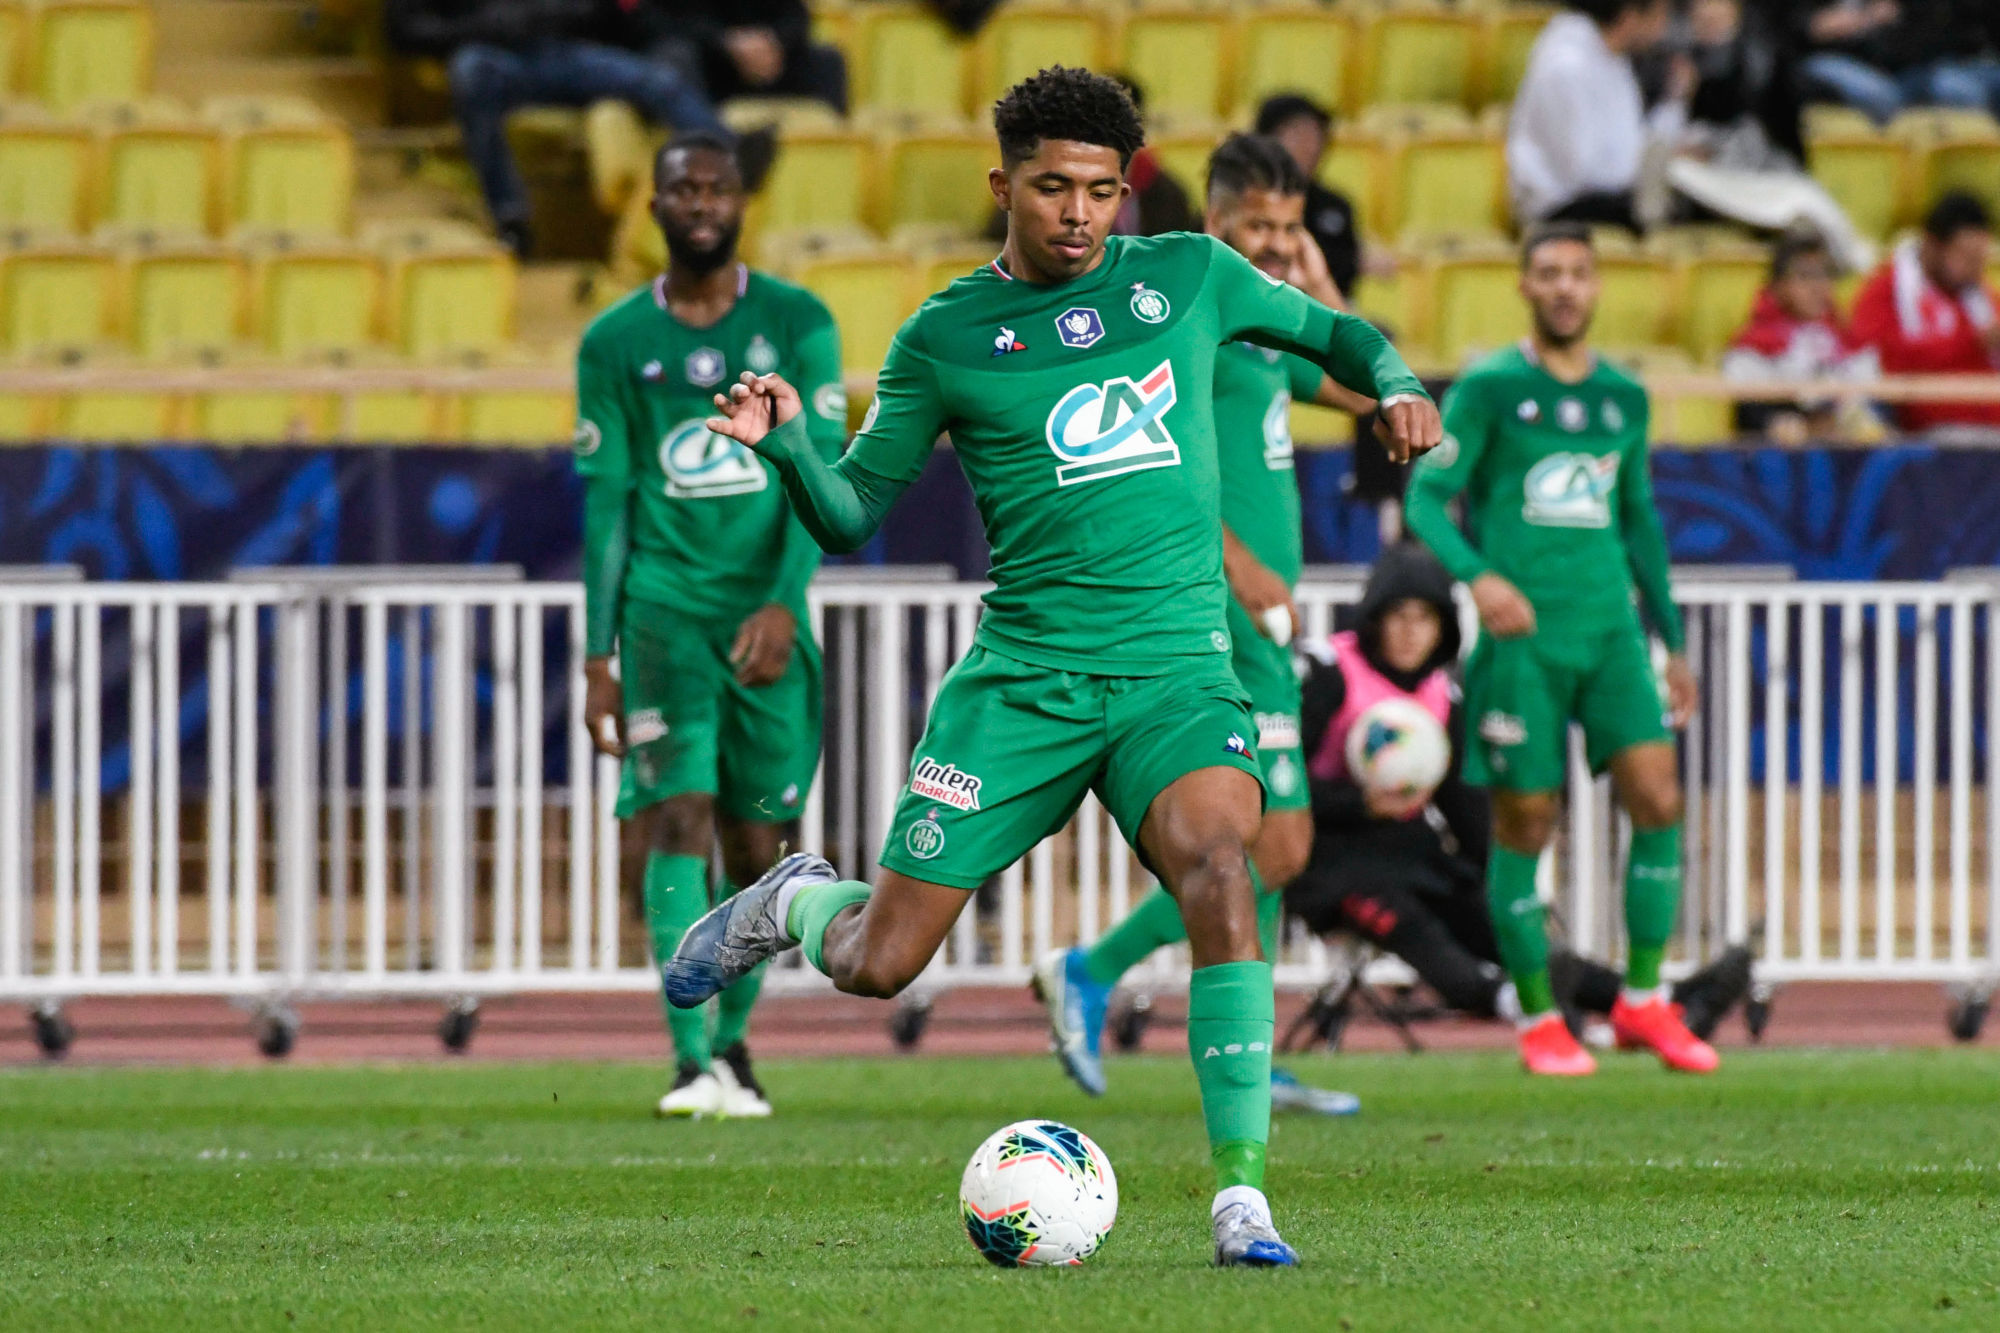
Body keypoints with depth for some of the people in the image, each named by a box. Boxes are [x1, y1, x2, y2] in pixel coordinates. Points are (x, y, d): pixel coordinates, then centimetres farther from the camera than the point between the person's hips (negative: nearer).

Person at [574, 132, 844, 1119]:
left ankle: (733, 1045, 23)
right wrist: (599, 655, 5)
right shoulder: (615, 342, 6)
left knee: (759, 846, 4)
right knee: (680, 814, -16)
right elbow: (607, 503, 8)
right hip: (666, 605, -1)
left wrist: (783, 602, -16)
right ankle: (693, 1060, -22)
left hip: (768, 615, 1)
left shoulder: (797, 325, 4)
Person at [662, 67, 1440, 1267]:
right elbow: (850, 515, 6)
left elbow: (1329, 331, 23)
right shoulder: (947, 338, 3)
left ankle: (1241, 1197, -26)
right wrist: (786, 446, -14)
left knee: (1216, 863, -31)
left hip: (1177, 668, 0)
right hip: (1023, 675, 0)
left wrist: (1396, 384, 2)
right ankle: (794, 904, 37)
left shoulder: (1187, 276, 7)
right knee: (877, 963, -2)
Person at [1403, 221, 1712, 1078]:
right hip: (1521, 634, -4)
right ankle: (1539, 1022, 11)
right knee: (1525, 828, -2)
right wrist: (1477, 576, -23)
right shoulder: (1489, 389, 0)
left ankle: (1643, 1002, 3)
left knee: (1657, 798, -9)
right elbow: (1426, 499, -5)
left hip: (1610, 628, 4)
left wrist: (1671, 639, 24)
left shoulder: (1624, 397, 14)